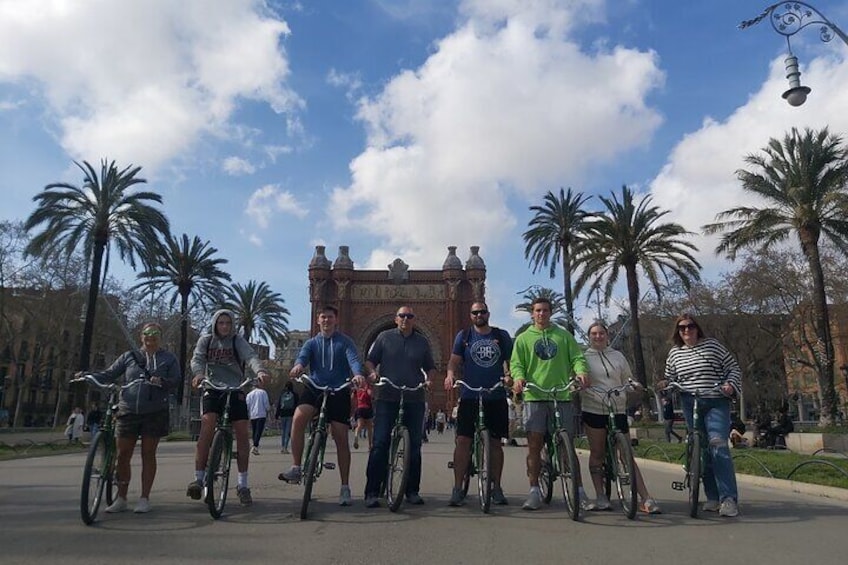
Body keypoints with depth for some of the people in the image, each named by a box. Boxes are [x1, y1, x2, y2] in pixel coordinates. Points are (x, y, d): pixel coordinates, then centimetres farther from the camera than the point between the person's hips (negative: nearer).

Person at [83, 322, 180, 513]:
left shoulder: (169, 359, 7)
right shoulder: (129, 356, 11)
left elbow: (176, 380, -2)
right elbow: (109, 374, 9)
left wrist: (162, 381, -21)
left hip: (155, 412, -2)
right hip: (128, 411, 2)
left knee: (148, 454, 3)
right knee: (122, 455, 4)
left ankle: (144, 499, 11)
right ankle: (121, 499, 17)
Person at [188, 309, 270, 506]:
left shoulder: (238, 341, 4)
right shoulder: (206, 340, 9)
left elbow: (250, 356, -13)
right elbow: (197, 359, -6)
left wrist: (259, 371, -36)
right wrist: (199, 374, -30)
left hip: (235, 391, 0)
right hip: (212, 389, 0)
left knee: (242, 433, -7)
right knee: (207, 424, -24)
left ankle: (243, 484, 6)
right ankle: (199, 479, -15)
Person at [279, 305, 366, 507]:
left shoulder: (345, 342, 6)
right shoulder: (312, 343, 13)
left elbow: (353, 359, -12)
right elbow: (303, 355, -8)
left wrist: (358, 374, -35)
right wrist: (298, 365, -34)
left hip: (339, 391, -1)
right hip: (315, 388, 2)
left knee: (341, 439, -1)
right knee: (298, 417, -28)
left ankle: (345, 488, 9)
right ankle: (296, 469, -18)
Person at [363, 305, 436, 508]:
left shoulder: (422, 342, 11)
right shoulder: (384, 337, 6)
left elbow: (430, 367, 17)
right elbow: (370, 360, 8)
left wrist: (429, 379, -3)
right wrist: (372, 372, -12)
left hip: (414, 400, 3)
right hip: (386, 398, -2)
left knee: (414, 445, 7)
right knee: (380, 443, -6)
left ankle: (412, 491, 18)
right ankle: (372, 492, 0)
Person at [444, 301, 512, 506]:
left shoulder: (502, 336, 10)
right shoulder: (464, 336, 8)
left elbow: (510, 361, 10)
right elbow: (454, 360, 2)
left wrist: (508, 376, -11)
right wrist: (450, 374, -19)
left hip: (496, 397, 1)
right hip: (469, 396, -1)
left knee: (495, 443, 8)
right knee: (463, 441, -6)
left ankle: (496, 488, 20)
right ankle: (458, 488, 2)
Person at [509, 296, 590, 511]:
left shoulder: (564, 335, 14)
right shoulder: (523, 338, 12)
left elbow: (577, 357, 7)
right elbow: (516, 363, 4)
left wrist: (581, 371, -16)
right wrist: (519, 377, -18)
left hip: (562, 396, 0)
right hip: (534, 396, 0)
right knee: (534, 445, -1)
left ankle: (579, 491, 13)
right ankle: (534, 491, 8)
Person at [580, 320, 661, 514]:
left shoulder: (618, 356, 12)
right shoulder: (584, 357, 7)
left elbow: (627, 379, 16)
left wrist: (634, 385, -4)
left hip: (618, 411, 1)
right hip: (594, 410, -1)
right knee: (597, 454, 5)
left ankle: (646, 498, 2)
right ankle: (600, 497, 13)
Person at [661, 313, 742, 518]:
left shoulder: (712, 345, 2)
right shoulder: (674, 353, 11)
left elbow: (733, 368, 5)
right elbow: (670, 379, 20)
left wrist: (731, 385, -12)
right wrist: (664, 385, -2)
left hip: (716, 403, -3)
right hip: (690, 406, 4)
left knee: (718, 445, -18)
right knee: (701, 451, 5)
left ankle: (729, 499, -16)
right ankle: (713, 497, 14)